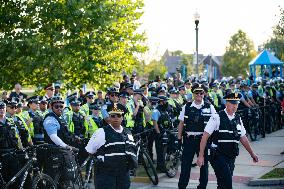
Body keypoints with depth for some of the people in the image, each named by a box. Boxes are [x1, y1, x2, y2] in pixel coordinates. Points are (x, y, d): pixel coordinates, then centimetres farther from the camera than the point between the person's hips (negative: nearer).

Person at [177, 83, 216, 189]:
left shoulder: (209, 107, 2)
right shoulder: (186, 107, 4)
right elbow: (181, 123, 8)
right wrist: (179, 138, 4)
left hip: (203, 139, 0)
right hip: (189, 139, 0)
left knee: (204, 164, 9)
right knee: (185, 164, 1)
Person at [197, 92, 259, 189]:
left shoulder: (238, 119, 11)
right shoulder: (217, 117, -6)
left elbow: (243, 138, 23)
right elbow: (205, 136, -7)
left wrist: (252, 154, 26)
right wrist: (201, 156, -10)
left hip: (231, 157, 6)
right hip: (218, 156, -6)